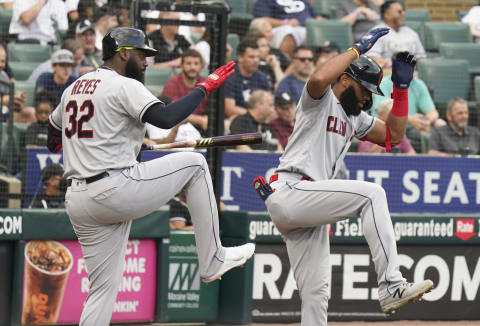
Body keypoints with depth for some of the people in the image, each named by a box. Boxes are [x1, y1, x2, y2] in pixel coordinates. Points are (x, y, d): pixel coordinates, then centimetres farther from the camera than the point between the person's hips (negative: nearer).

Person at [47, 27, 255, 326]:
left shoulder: (74, 88, 19)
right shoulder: (124, 86, -6)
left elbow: (53, 139, 30)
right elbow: (165, 118, -21)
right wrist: (205, 88, -10)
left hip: (77, 201, 8)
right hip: (116, 190, -8)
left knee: (104, 290, 9)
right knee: (194, 164, 10)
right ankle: (212, 261, 10)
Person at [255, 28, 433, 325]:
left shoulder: (356, 118, 24)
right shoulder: (321, 100, -2)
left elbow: (393, 136, 23)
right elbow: (318, 79, -26)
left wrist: (402, 86, 15)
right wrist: (358, 48, -19)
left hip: (307, 207, 10)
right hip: (289, 191, -10)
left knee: (316, 294, 5)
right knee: (371, 194, -24)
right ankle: (391, 286, -32)